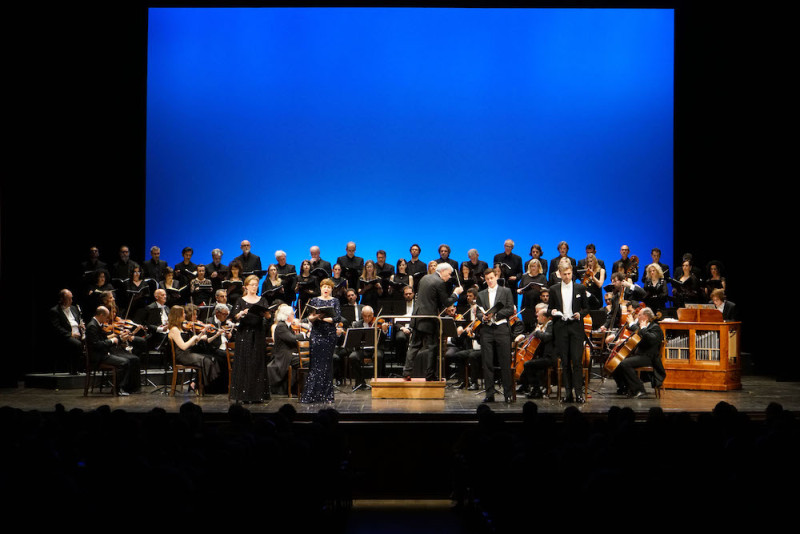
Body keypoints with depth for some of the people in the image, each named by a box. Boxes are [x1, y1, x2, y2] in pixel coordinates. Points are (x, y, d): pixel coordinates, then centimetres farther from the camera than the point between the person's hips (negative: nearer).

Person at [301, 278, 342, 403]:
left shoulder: (335, 301, 8)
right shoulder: (314, 300, 9)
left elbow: (338, 318, -3)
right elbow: (309, 317, 3)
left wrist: (323, 318, -14)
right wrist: (315, 317, -18)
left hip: (330, 335, 0)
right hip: (317, 334, 0)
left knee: (327, 364, 0)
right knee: (315, 363, -5)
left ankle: (326, 395, 4)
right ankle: (310, 395, -3)